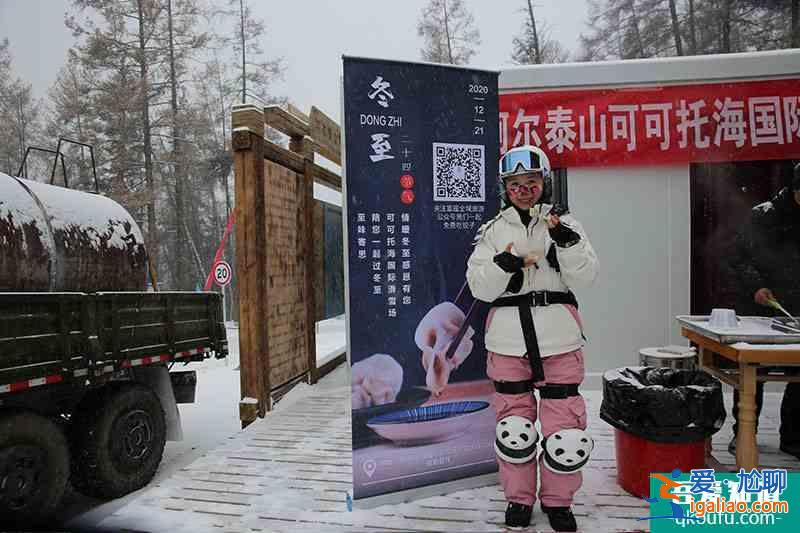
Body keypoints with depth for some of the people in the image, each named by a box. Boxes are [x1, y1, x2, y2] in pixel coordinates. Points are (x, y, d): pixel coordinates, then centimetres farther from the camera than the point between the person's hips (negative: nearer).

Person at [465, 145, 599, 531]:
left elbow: (585, 278, -4)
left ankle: (557, 500, 26)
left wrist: (566, 241, -18)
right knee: (513, 426, 8)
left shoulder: (564, 225, 7)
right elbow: (480, 288, 0)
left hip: (559, 339, 0)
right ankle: (518, 498, 30)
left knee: (565, 427, 2)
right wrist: (505, 265, -18)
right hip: (508, 339, 1)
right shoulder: (493, 231, 7)